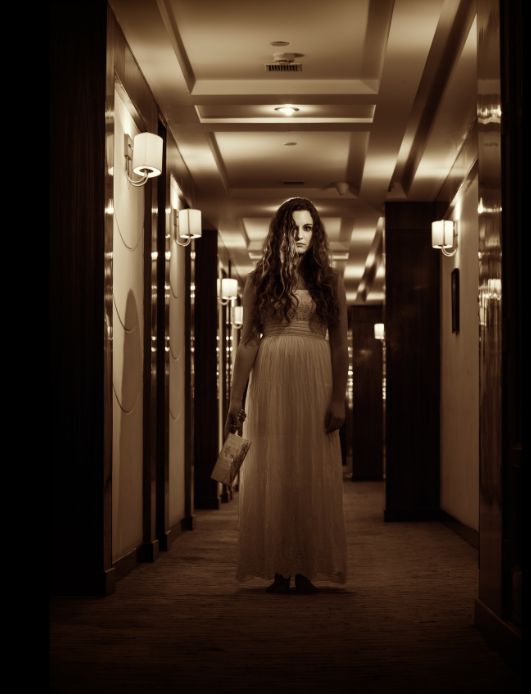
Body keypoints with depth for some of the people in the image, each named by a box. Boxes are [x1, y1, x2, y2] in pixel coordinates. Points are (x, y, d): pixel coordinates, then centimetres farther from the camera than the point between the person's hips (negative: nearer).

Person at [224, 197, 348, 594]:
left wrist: (339, 399, -5)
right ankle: (279, 571, 5)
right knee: (272, 475, 0)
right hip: (270, 382, 0)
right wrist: (236, 398, -5)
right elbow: (248, 341, 2)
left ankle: (307, 570, 6)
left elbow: (340, 346, 4)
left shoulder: (330, 281, 8)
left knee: (314, 475, 0)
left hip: (315, 382, 1)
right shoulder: (260, 280, 7)